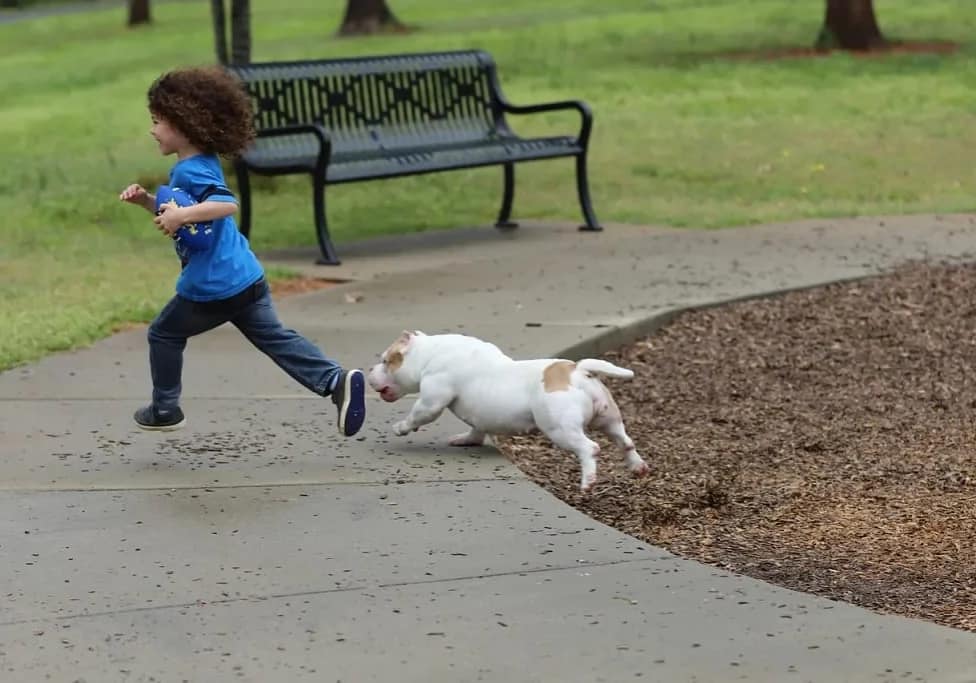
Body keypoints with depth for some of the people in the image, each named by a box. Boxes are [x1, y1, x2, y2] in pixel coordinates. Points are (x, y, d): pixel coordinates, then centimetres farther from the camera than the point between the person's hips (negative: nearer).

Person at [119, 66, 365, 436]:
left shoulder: (189, 171, -17)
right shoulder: (202, 164, 15)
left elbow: (227, 203, -33)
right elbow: (176, 214, 27)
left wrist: (181, 214, -38)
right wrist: (146, 200, 12)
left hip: (211, 287, -9)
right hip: (247, 278, 9)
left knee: (164, 334, 14)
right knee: (275, 337, 5)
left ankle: (165, 409, 24)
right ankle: (337, 381, -11)